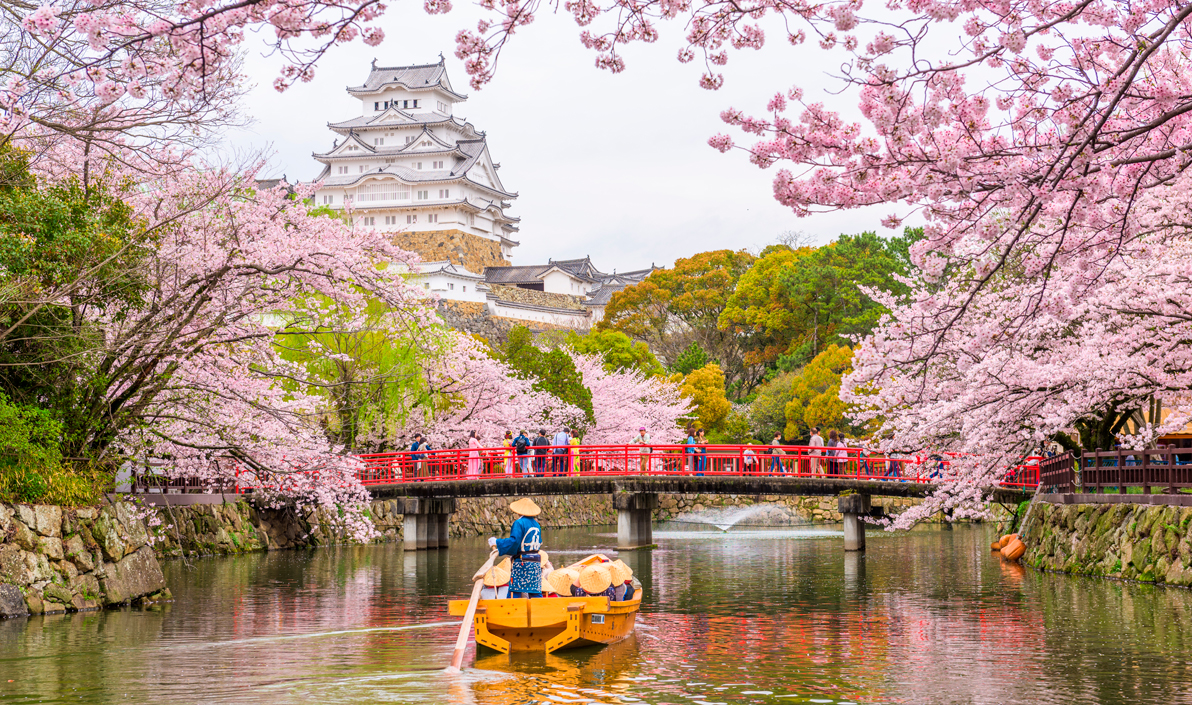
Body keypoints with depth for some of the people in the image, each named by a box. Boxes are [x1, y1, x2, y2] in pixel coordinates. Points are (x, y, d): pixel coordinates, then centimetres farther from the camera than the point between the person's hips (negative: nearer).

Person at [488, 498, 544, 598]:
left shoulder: (519, 523, -9)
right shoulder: (536, 524, 12)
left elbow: (513, 542, -18)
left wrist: (496, 542, -9)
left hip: (521, 563, -6)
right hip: (536, 564, 6)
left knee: (514, 593, -2)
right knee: (536, 594, 8)